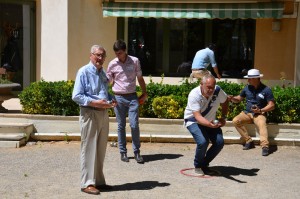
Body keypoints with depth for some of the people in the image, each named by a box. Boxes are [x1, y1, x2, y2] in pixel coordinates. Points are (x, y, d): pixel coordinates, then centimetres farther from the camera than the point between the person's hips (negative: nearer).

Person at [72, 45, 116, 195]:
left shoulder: (103, 73, 16)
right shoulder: (84, 72, -9)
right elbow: (76, 96, -14)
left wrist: (111, 101, 5)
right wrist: (95, 102, -21)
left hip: (103, 113, 8)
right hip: (90, 114, -8)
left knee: (101, 150, 13)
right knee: (89, 149, -4)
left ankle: (99, 181, 24)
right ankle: (87, 183, 3)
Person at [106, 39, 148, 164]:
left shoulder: (135, 61, 2)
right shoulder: (112, 64, 2)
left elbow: (140, 78, 12)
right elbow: (108, 81, 8)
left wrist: (144, 93, 10)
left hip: (132, 97, 0)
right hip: (118, 97, 0)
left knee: (134, 125, -5)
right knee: (121, 126, 6)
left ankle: (136, 152, 5)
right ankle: (123, 152, 15)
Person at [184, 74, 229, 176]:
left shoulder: (218, 91, -18)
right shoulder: (194, 95, -31)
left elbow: (225, 102, 6)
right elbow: (197, 116, -40)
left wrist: (223, 117, -5)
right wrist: (210, 124, -57)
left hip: (210, 121, 5)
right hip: (193, 121, -5)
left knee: (219, 142, -12)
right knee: (203, 142, -27)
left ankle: (204, 165, 11)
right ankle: (198, 166, 1)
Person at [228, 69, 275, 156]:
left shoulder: (266, 90, -7)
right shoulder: (247, 88, 5)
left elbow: (272, 105, -7)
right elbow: (239, 99, 15)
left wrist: (260, 110, -20)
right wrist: (232, 98, -8)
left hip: (259, 114, -4)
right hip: (247, 113, 4)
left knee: (262, 123, -37)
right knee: (235, 121, -23)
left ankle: (265, 146, -45)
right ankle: (248, 141, -15)